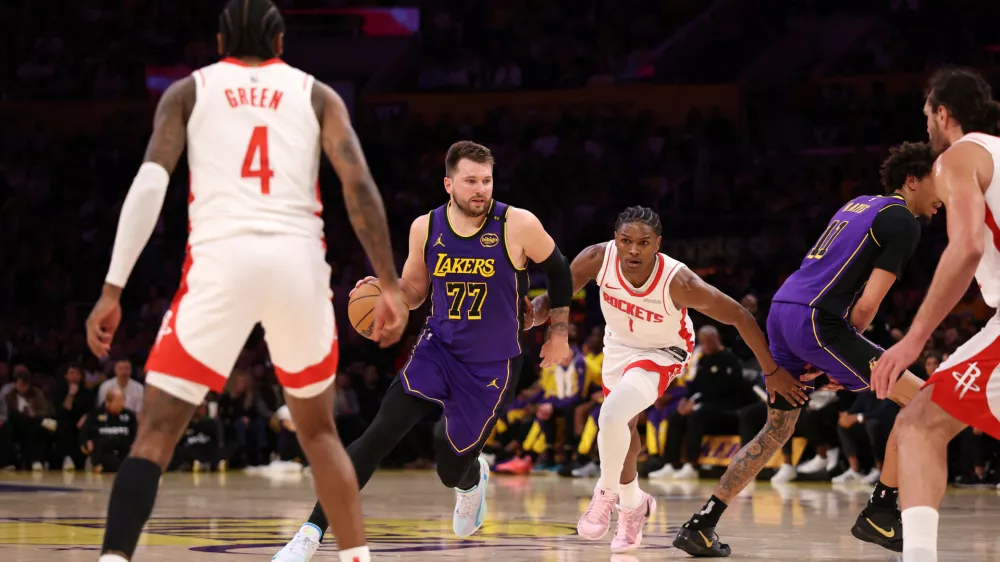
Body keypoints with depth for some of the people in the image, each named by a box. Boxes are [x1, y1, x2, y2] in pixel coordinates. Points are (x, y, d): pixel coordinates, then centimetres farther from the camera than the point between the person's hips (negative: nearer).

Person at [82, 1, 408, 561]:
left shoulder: (189, 90, 17)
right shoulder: (317, 94, 19)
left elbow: (150, 184, 2)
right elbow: (359, 184, 5)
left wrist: (113, 289, 0)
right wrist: (391, 286, 5)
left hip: (222, 260, -2)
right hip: (299, 261, 2)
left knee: (156, 432, 0)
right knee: (319, 429, 22)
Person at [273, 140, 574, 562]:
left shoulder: (518, 226, -15)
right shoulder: (425, 229, -6)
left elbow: (559, 271, 3)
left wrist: (560, 333, 7)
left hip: (492, 365, -2)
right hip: (437, 348, 2)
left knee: (452, 470, 6)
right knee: (379, 435, -18)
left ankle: (473, 479, 48)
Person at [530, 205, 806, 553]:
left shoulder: (678, 282, -36)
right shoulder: (598, 259, -28)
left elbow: (740, 317, -26)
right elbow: (554, 297, -18)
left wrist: (772, 372, -19)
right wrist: (535, 311, -42)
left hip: (661, 354, -4)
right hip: (619, 345, 5)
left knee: (612, 415, -27)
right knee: (622, 432, 19)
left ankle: (607, 494, 0)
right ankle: (633, 506, 47)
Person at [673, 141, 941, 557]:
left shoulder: (859, 205, 25)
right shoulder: (903, 222, -2)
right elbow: (867, 305, -10)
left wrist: (834, 357, 19)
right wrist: (842, 356, 4)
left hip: (781, 309, 9)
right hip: (814, 319, -9)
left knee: (777, 431, 21)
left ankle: (700, 526, 19)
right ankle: (879, 514, -6)